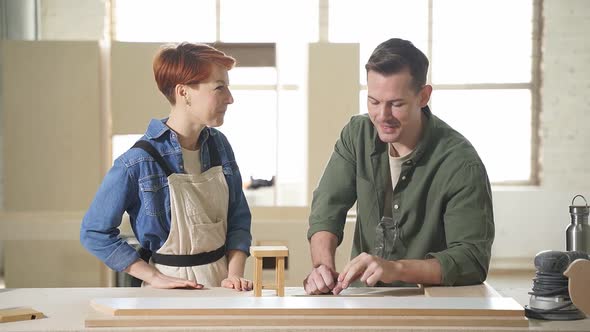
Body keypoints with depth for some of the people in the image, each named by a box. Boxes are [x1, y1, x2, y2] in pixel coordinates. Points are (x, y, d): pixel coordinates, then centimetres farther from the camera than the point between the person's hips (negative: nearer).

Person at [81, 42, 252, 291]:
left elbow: (238, 220, 11)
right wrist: (154, 277, -9)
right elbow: (94, 232, -6)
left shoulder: (219, 145, 4)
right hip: (172, 290, -4)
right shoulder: (139, 162, -13)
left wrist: (234, 274, -3)